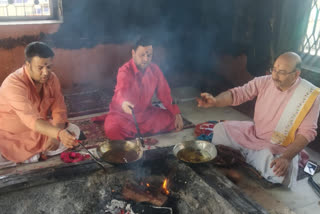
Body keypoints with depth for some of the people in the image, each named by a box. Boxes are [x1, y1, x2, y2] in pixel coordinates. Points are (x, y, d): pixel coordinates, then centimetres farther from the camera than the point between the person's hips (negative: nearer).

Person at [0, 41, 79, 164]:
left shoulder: (51, 78, -10)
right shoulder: (13, 84, -29)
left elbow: (59, 110, -7)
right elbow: (30, 118, -42)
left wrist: (55, 136, -26)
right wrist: (59, 133, -58)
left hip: (39, 131, 6)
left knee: (73, 133, -11)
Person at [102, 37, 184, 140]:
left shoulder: (155, 69, -5)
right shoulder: (125, 71, -21)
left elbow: (164, 93, -1)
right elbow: (121, 92, -39)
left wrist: (176, 113, -11)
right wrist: (123, 103, -64)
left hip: (146, 112, 5)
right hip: (123, 113, -5)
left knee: (171, 118, -14)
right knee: (112, 129, -34)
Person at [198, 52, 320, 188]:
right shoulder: (264, 82, -9)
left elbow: (307, 132, -18)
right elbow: (238, 93, -13)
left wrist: (286, 157, -30)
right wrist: (215, 101, -34)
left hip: (279, 148, -4)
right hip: (253, 133, 4)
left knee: (279, 174, -31)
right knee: (220, 129, -2)